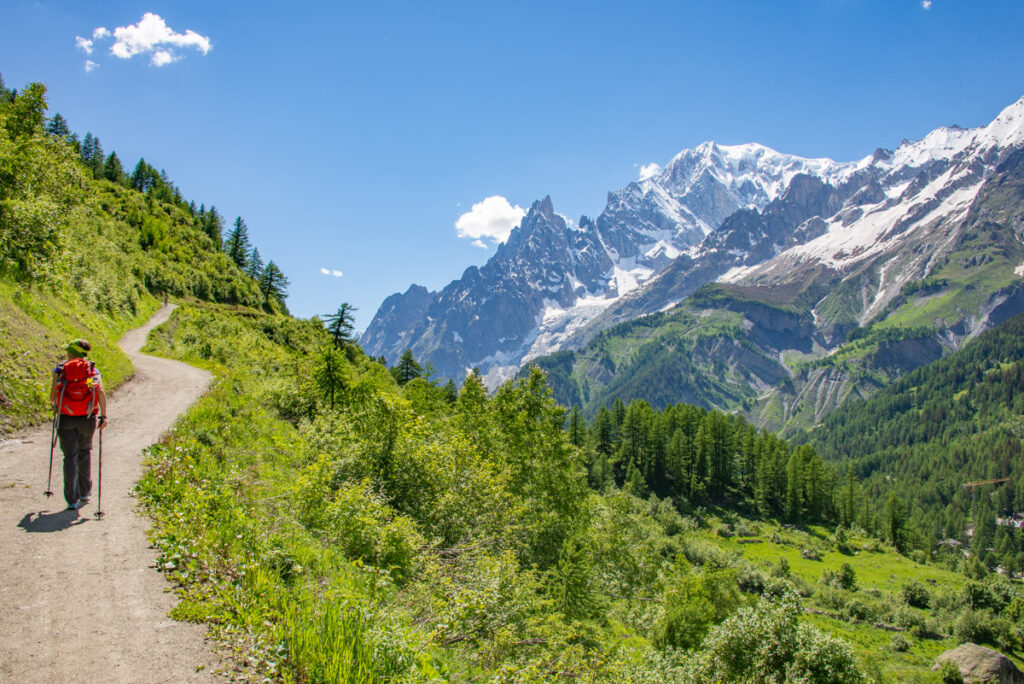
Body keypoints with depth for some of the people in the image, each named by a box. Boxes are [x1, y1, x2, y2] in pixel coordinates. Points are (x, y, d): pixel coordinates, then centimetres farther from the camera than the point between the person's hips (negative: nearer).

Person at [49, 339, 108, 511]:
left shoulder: (60, 370, 3)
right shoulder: (92, 370, 4)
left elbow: (52, 395, 1)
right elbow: (100, 392, -10)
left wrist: (55, 406, 23)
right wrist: (104, 415, -11)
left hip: (66, 419, -1)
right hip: (87, 419, 1)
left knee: (70, 457, 2)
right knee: (85, 452, 22)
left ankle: (72, 499, -2)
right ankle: (85, 492, 29)